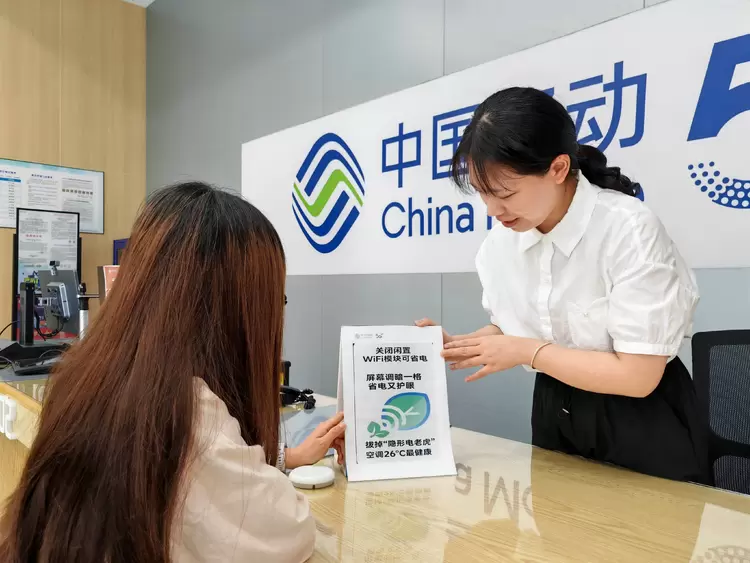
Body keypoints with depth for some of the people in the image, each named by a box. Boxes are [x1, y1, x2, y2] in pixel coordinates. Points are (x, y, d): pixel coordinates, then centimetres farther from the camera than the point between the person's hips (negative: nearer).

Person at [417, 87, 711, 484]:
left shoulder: (628, 229, -25)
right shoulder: (501, 240, -7)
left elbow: (637, 375, -25)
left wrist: (527, 353, -21)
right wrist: (455, 348, -11)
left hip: (641, 428, -5)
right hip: (553, 416, 5)